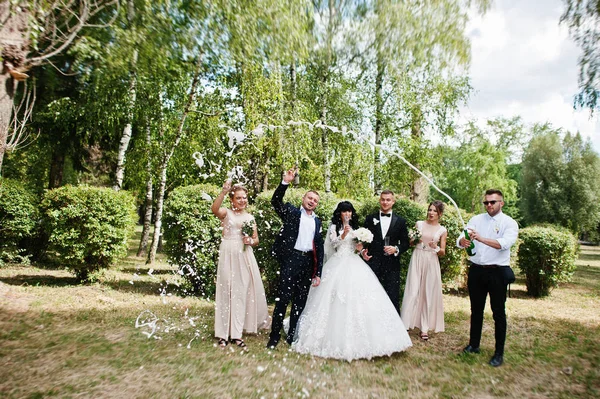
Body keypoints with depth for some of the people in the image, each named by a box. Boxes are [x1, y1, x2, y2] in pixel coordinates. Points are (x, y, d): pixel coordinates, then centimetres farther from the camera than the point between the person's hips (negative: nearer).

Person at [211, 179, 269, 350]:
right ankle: (223, 333, 9)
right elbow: (214, 209, -23)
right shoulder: (226, 213, 1)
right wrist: (224, 191, -34)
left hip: (245, 257, 4)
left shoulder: (250, 217, 14)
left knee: (242, 292, 5)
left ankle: (236, 334, 15)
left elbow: (256, 239, 16)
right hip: (228, 256, -4)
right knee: (227, 291, 0)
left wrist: (250, 241, -6)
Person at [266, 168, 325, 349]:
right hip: (291, 259, -4)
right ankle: (274, 336, 8)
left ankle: (292, 336, 22)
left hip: (308, 262, 5)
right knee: (283, 298, -5)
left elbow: (319, 247, 15)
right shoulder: (291, 211, 6)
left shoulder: (317, 221, 17)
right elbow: (276, 201, -11)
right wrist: (285, 182, -24)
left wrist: (318, 272, 10)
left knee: (300, 301, 10)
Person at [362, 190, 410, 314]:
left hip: (392, 266, 0)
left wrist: (396, 249, -11)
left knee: (393, 298, -1)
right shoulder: (370, 219, 9)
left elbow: (405, 243, 9)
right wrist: (363, 251, -8)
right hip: (373, 264, 0)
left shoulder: (400, 221, 9)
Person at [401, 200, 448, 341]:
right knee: (413, 292, -2)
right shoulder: (419, 224, 4)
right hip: (417, 259, 0)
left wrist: (436, 247, -15)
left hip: (431, 262, 0)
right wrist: (415, 239, -9)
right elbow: (410, 243, 12)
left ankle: (425, 328, 14)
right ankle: (406, 323, 5)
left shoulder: (442, 230, 3)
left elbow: (443, 252, 5)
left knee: (429, 293, 4)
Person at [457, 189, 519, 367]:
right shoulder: (476, 220, 5)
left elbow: (505, 243, -23)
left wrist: (481, 238, -35)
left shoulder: (509, 223, -4)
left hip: (497, 272, -3)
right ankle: (473, 344, 31)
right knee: (476, 310, 16)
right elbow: (460, 239, -5)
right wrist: (463, 241, -28)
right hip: (476, 271, 3)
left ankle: (499, 353, 19)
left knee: (499, 313, 7)